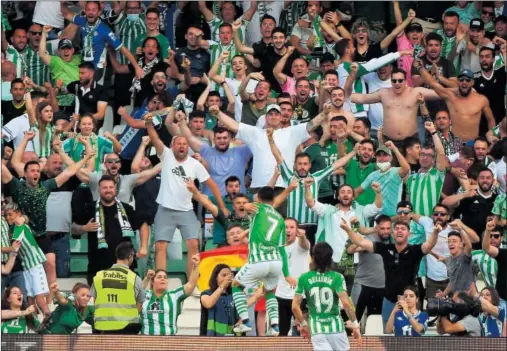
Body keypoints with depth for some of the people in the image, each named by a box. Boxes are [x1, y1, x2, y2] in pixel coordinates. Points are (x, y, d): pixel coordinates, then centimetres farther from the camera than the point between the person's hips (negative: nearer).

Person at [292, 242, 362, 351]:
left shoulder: (304, 278, 0)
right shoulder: (337, 277, -5)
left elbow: (295, 307, -1)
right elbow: (346, 303, -15)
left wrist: (303, 324, 16)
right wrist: (355, 325, -6)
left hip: (317, 329, 1)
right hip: (336, 327, -1)